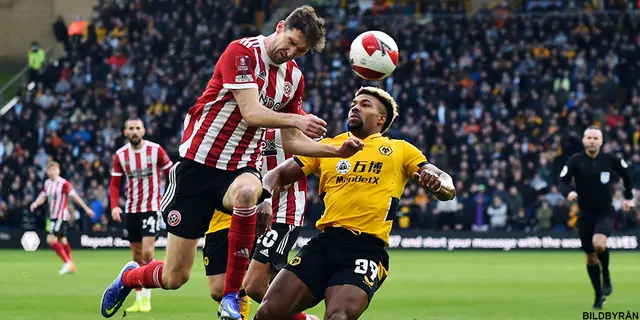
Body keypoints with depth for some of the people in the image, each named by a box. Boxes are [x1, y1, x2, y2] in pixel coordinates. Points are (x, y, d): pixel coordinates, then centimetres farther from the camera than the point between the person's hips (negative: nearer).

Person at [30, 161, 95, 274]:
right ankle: (71, 265, 22)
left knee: (51, 239, -16)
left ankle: (67, 262, -9)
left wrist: (86, 209, -7)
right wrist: (35, 203, -5)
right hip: (53, 216, 8)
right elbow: (43, 196, 16)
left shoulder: (64, 183, -14)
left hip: (61, 216, -8)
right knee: (62, 241, 13)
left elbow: (74, 196, -11)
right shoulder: (47, 183, 9)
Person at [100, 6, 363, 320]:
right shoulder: (243, 52, -13)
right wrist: (295, 119, -35)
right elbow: (251, 114, -23)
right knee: (174, 277, -1)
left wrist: (337, 150, 2)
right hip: (199, 162, -4)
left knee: (246, 192, -39)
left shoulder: (294, 77, 7)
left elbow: (291, 142, 13)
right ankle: (128, 277, 38)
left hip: (240, 169, 4)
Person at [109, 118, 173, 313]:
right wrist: (115, 206, -10)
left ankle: (146, 297, -8)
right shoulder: (120, 155, 2)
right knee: (137, 256, 8)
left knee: (147, 252, -16)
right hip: (131, 209, 4)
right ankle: (138, 299, 15)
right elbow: (114, 184, 5)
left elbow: (171, 173, -1)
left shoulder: (156, 150, -7)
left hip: (151, 207, -4)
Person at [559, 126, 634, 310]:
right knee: (590, 257, 8)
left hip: (606, 213, -2)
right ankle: (599, 295, 26)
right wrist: (569, 192, -32)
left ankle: (606, 277, -3)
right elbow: (563, 182, -11)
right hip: (585, 215, 2)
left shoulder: (610, 160, -5)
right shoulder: (575, 161, -7)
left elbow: (626, 173, 13)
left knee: (598, 244, -29)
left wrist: (629, 197, 15)